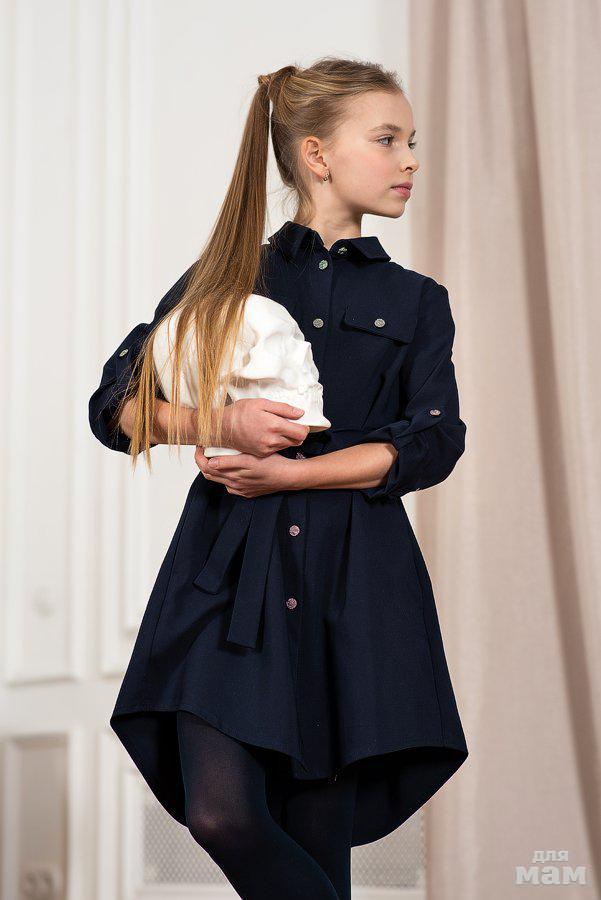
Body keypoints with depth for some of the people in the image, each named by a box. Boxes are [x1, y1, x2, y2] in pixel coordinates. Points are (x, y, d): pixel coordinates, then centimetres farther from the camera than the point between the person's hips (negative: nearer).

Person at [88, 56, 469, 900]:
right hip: (232, 574, 0)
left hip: (353, 585, 1)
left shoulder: (416, 301, 13)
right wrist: (218, 424, -10)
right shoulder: (226, 280, 12)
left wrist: (289, 473, -9)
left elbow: (433, 443, 0)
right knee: (223, 814, -19)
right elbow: (115, 406, 9)